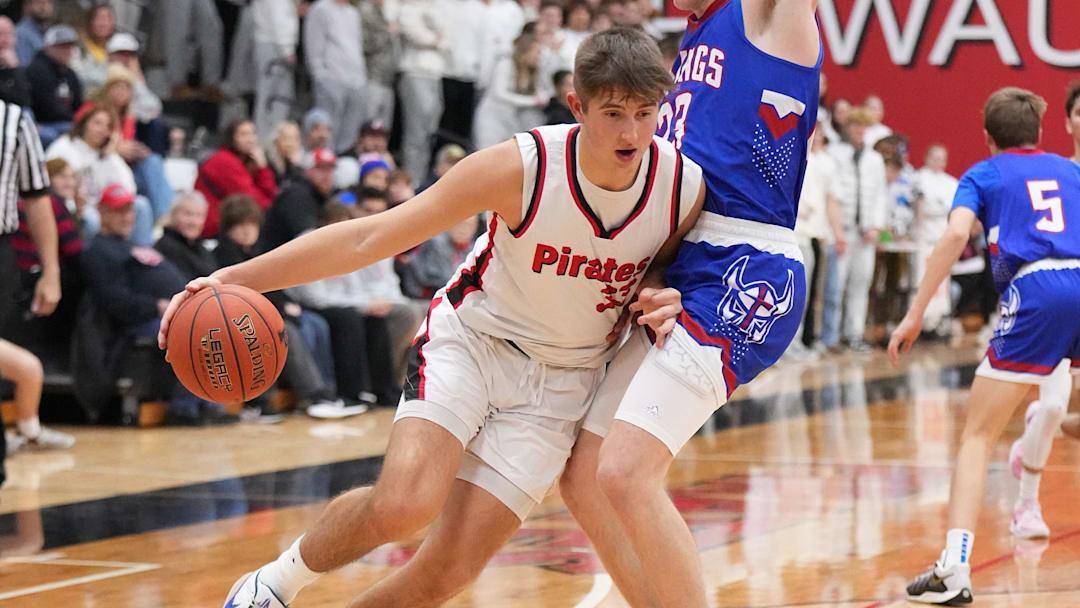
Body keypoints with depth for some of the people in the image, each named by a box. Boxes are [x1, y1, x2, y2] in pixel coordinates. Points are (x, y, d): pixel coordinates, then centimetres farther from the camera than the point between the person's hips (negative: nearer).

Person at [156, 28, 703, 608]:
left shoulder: (685, 186, -16)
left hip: (561, 381, 2)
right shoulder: (521, 167, -23)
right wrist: (234, 277, -28)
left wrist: (665, 301, -17)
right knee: (403, 503, -29)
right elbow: (370, 237, -21)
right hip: (470, 339, -2)